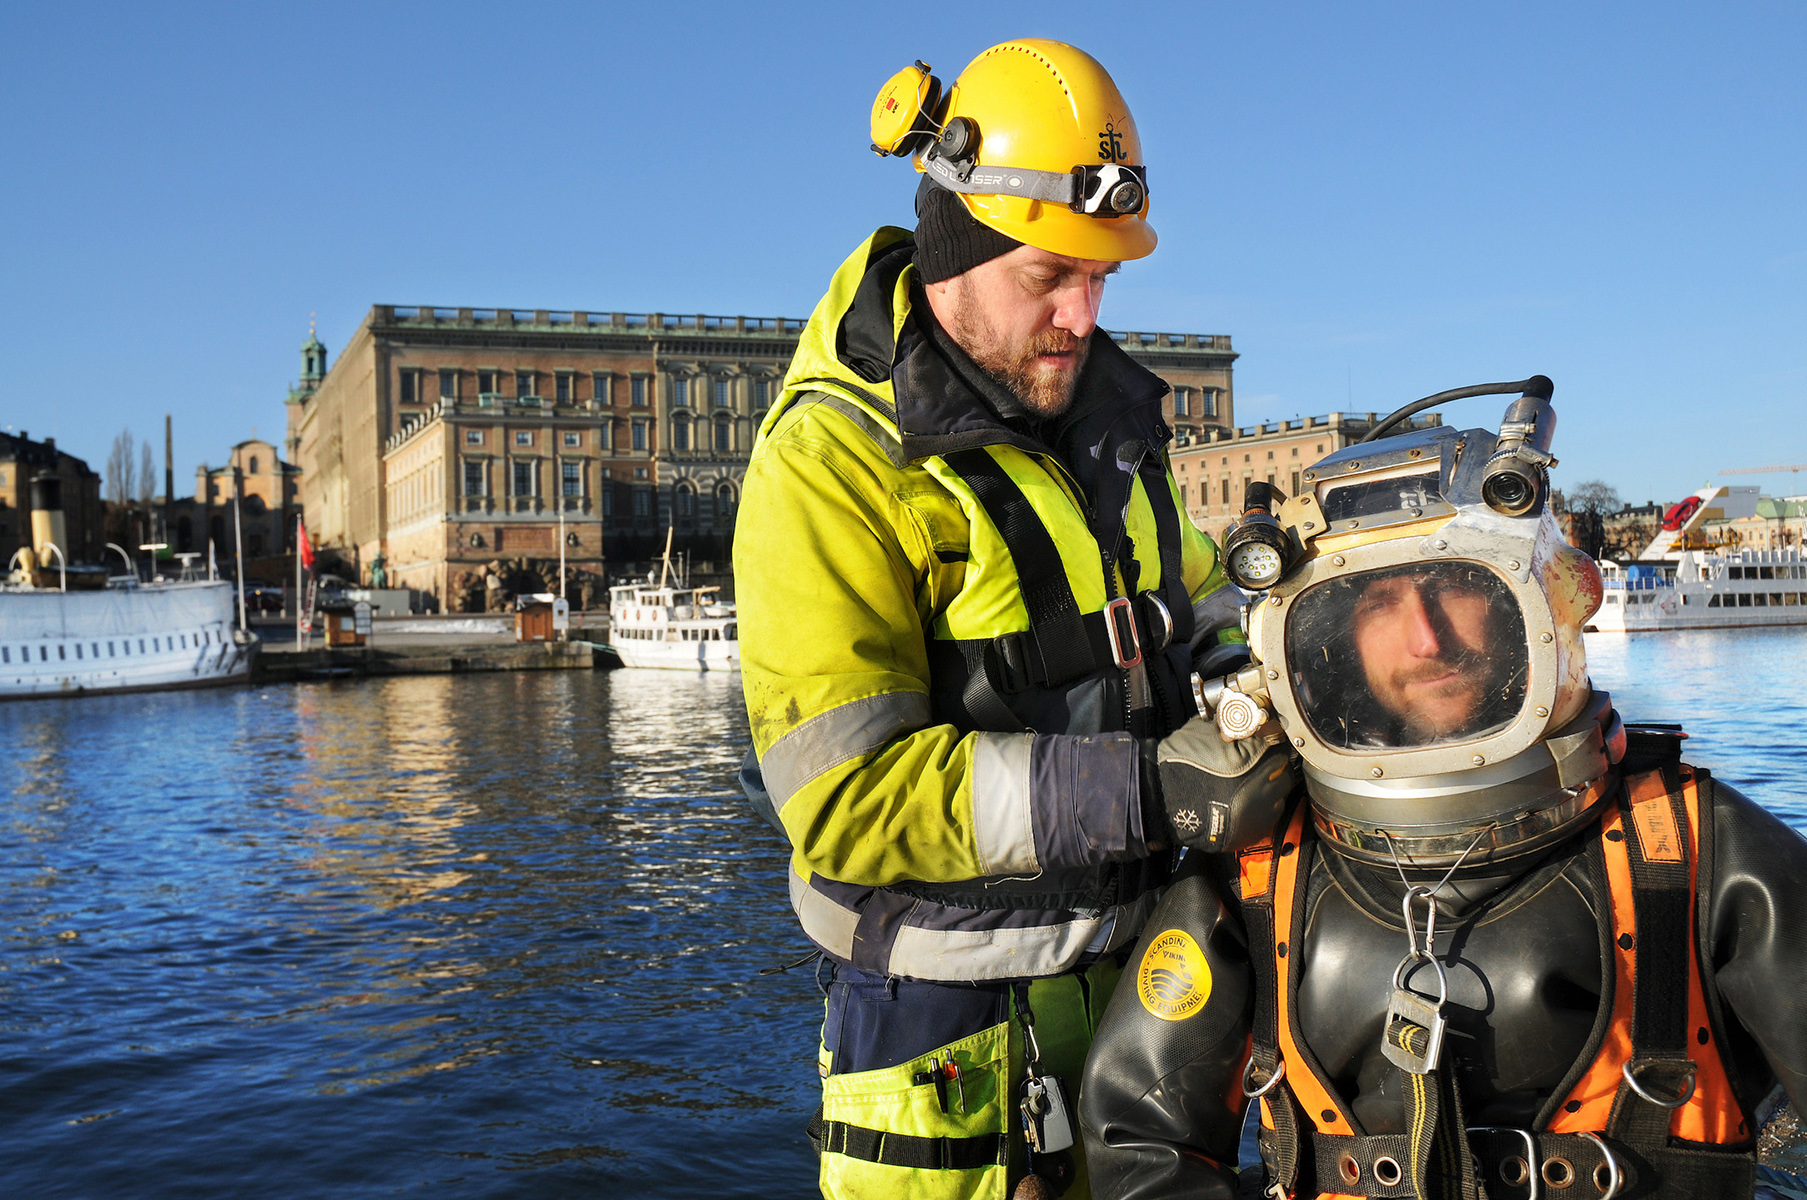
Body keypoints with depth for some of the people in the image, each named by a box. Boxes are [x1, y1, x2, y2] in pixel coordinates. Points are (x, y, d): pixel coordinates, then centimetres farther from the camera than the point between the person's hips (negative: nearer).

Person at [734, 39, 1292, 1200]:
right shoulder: (832, 461, -18)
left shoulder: (1099, 407, 5)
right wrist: (1146, 784, -27)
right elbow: (846, 798, -25)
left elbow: (1189, 584, 22)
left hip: (1137, 962, 7)